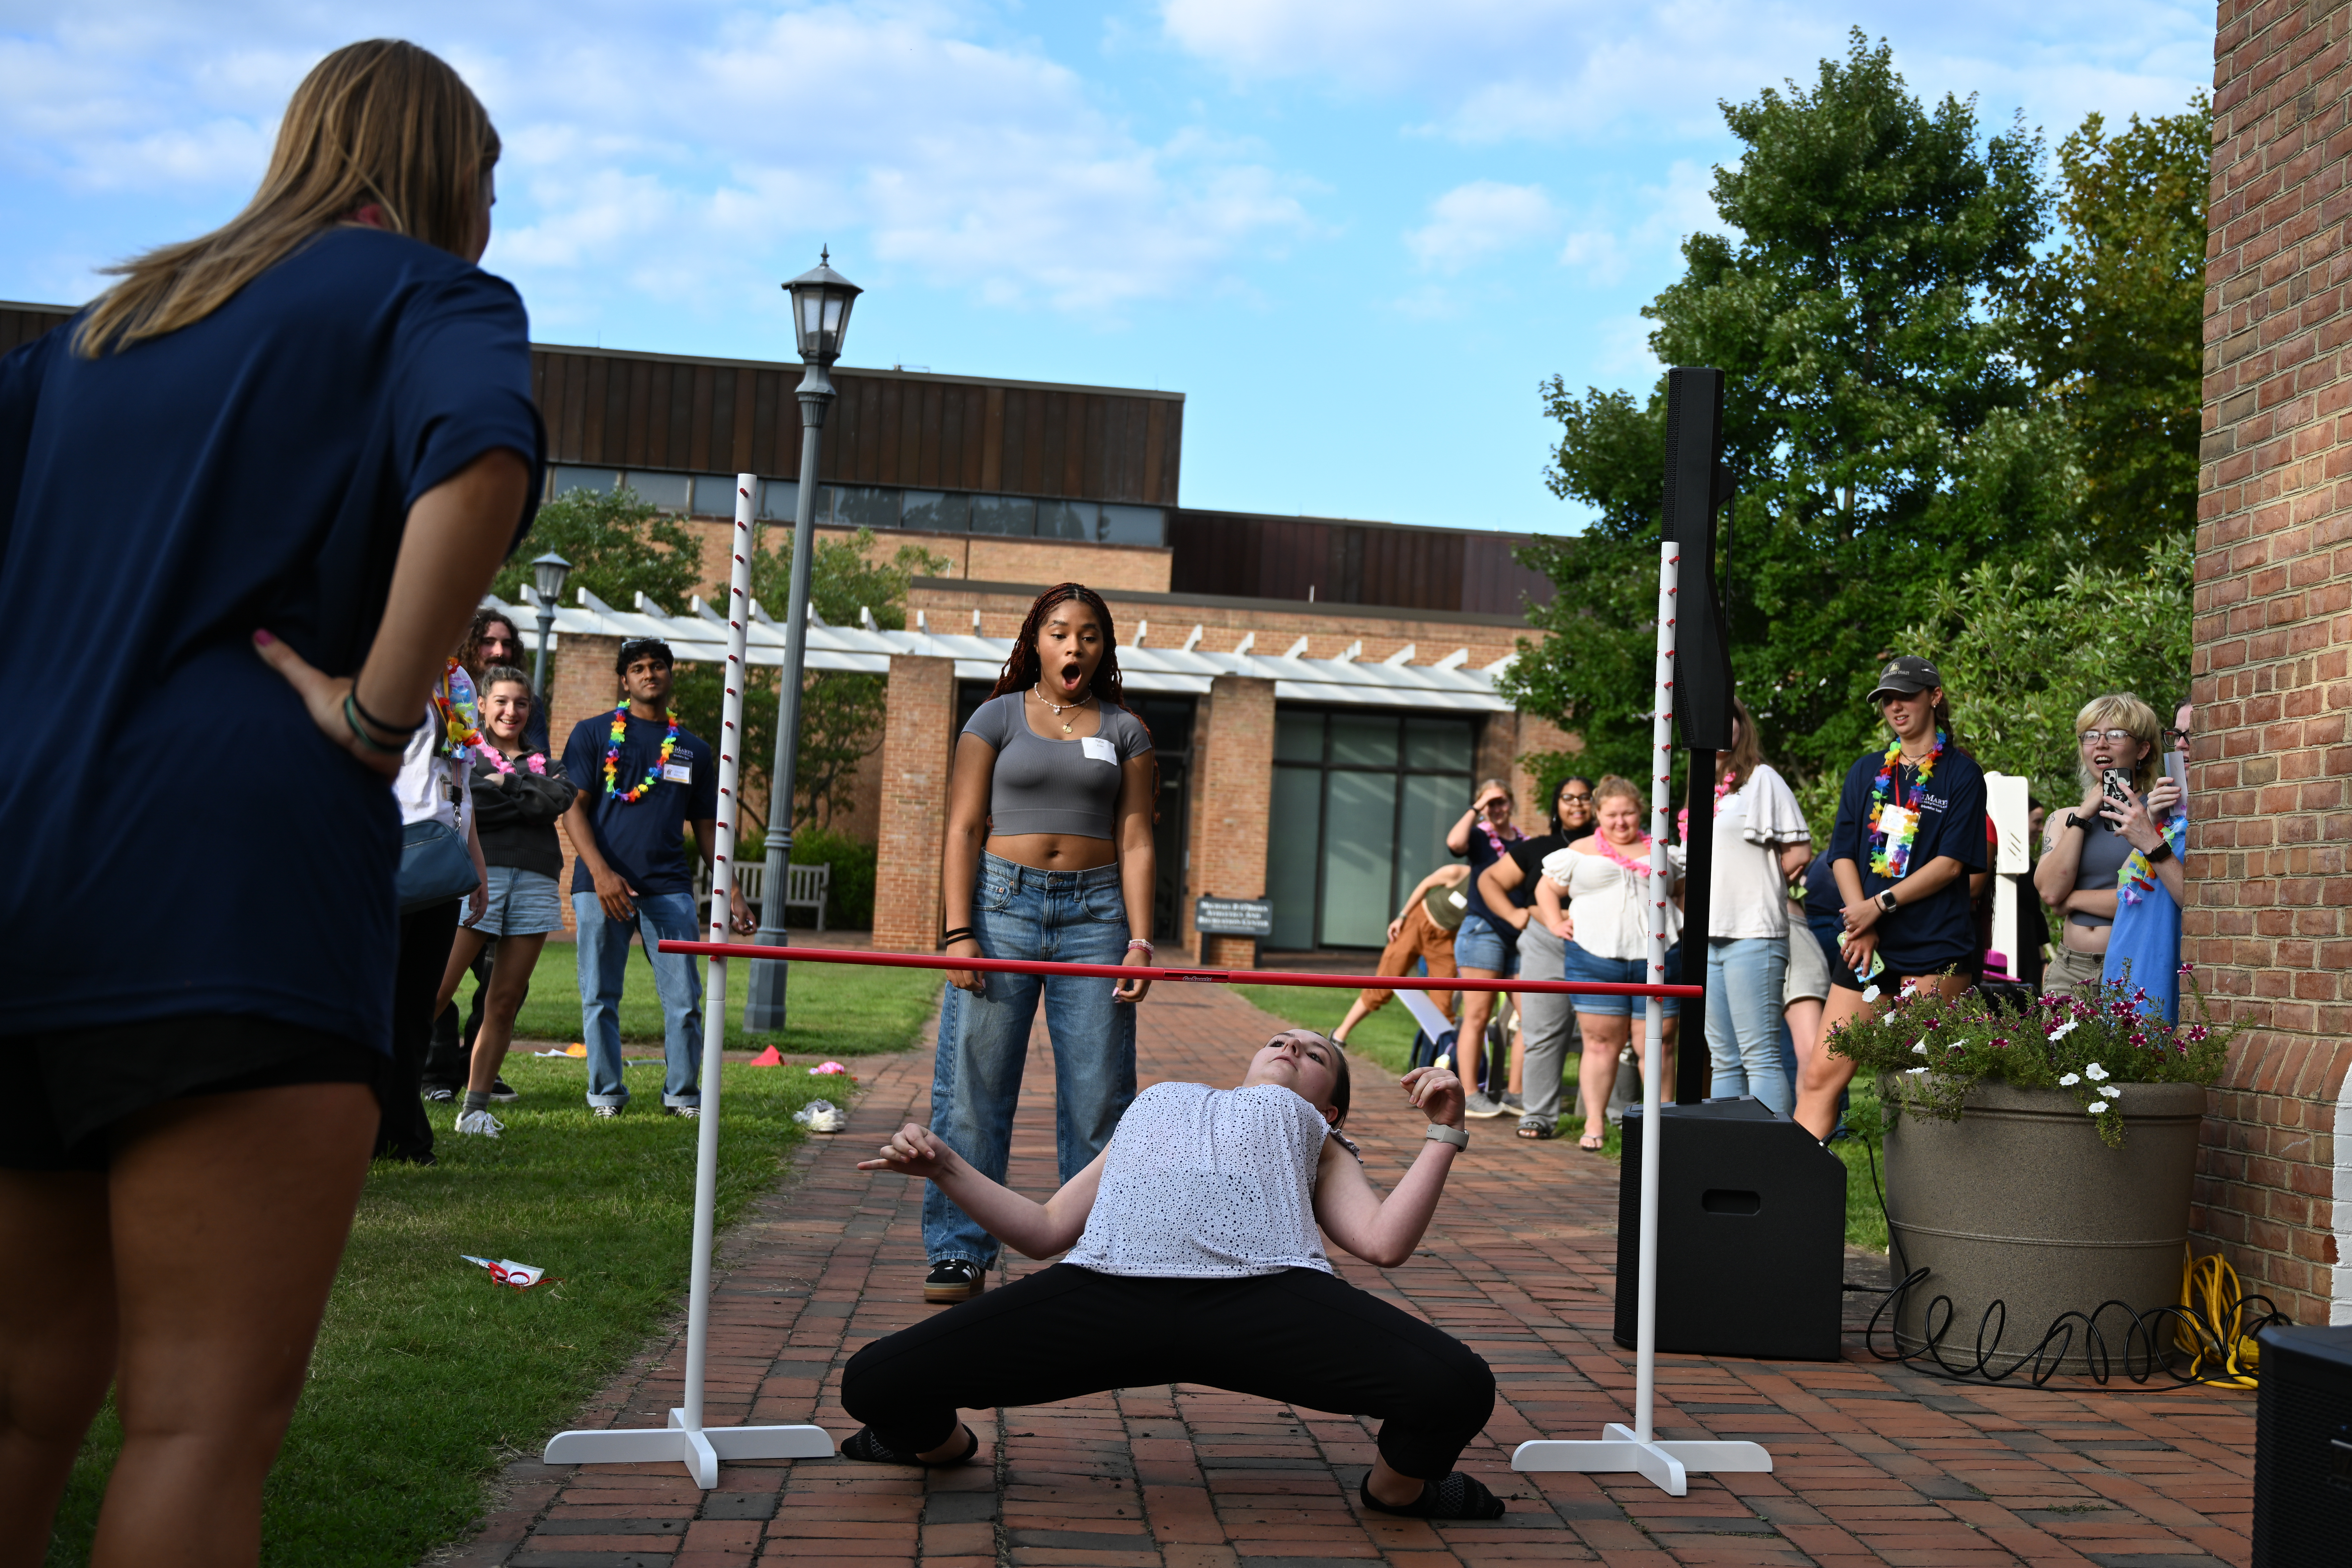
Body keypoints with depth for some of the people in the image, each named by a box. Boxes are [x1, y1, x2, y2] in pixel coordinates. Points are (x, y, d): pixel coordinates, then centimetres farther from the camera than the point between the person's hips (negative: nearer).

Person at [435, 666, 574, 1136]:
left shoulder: (543, 763, 22)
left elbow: (558, 800, 0)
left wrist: (503, 785, -1)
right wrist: (527, 799, -1)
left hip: (536, 881, 4)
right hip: (479, 872, -3)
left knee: (506, 1001, 0)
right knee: (436, 992, -13)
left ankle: (476, 1106, 5)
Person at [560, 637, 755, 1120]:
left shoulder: (694, 750, 16)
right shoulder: (593, 734, 8)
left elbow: (706, 827, 18)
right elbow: (573, 808, 1)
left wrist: (732, 892, 8)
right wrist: (601, 872, -13)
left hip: (669, 888, 2)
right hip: (602, 886, -2)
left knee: (684, 999, -3)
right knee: (600, 998, 2)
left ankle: (683, 1094, 10)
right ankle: (606, 1093, 15)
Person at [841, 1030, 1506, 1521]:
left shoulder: (1319, 1142, 36)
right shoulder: (1151, 1106, 42)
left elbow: (1384, 1242, 15)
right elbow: (1044, 1232, 34)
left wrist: (1444, 1132, 13)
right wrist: (944, 1166, 24)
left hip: (1265, 1292, -1)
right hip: (1104, 1284, 1)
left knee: (1458, 1389, -25)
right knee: (874, 1381, -12)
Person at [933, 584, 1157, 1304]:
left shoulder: (1124, 730, 12)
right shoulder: (998, 718, 7)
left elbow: (1135, 843, 7)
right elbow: (963, 830, 2)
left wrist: (1139, 941, -4)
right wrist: (959, 933, -9)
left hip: (1094, 911, 1)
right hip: (1002, 900, -1)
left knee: (1098, 1091, 0)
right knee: (975, 1084, -3)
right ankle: (960, 1254, 5)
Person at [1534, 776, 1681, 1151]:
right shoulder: (1581, 852, 11)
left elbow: (1684, 891, 26)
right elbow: (1546, 888, 16)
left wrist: (1680, 923, 9)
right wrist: (1556, 923, 2)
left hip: (1657, 958, 1)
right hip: (1595, 959, -1)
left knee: (1658, 1044, 1)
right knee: (1601, 1042, -1)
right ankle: (1595, 1124, 4)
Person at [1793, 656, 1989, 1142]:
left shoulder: (1962, 773, 2)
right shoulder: (1866, 771, 16)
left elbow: (1952, 863, -6)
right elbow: (1843, 854, 10)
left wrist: (1881, 905, -11)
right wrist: (1861, 926, -5)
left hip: (1936, 949, -4)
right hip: (1868, 946, 4)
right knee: (1821, 1074, -3)